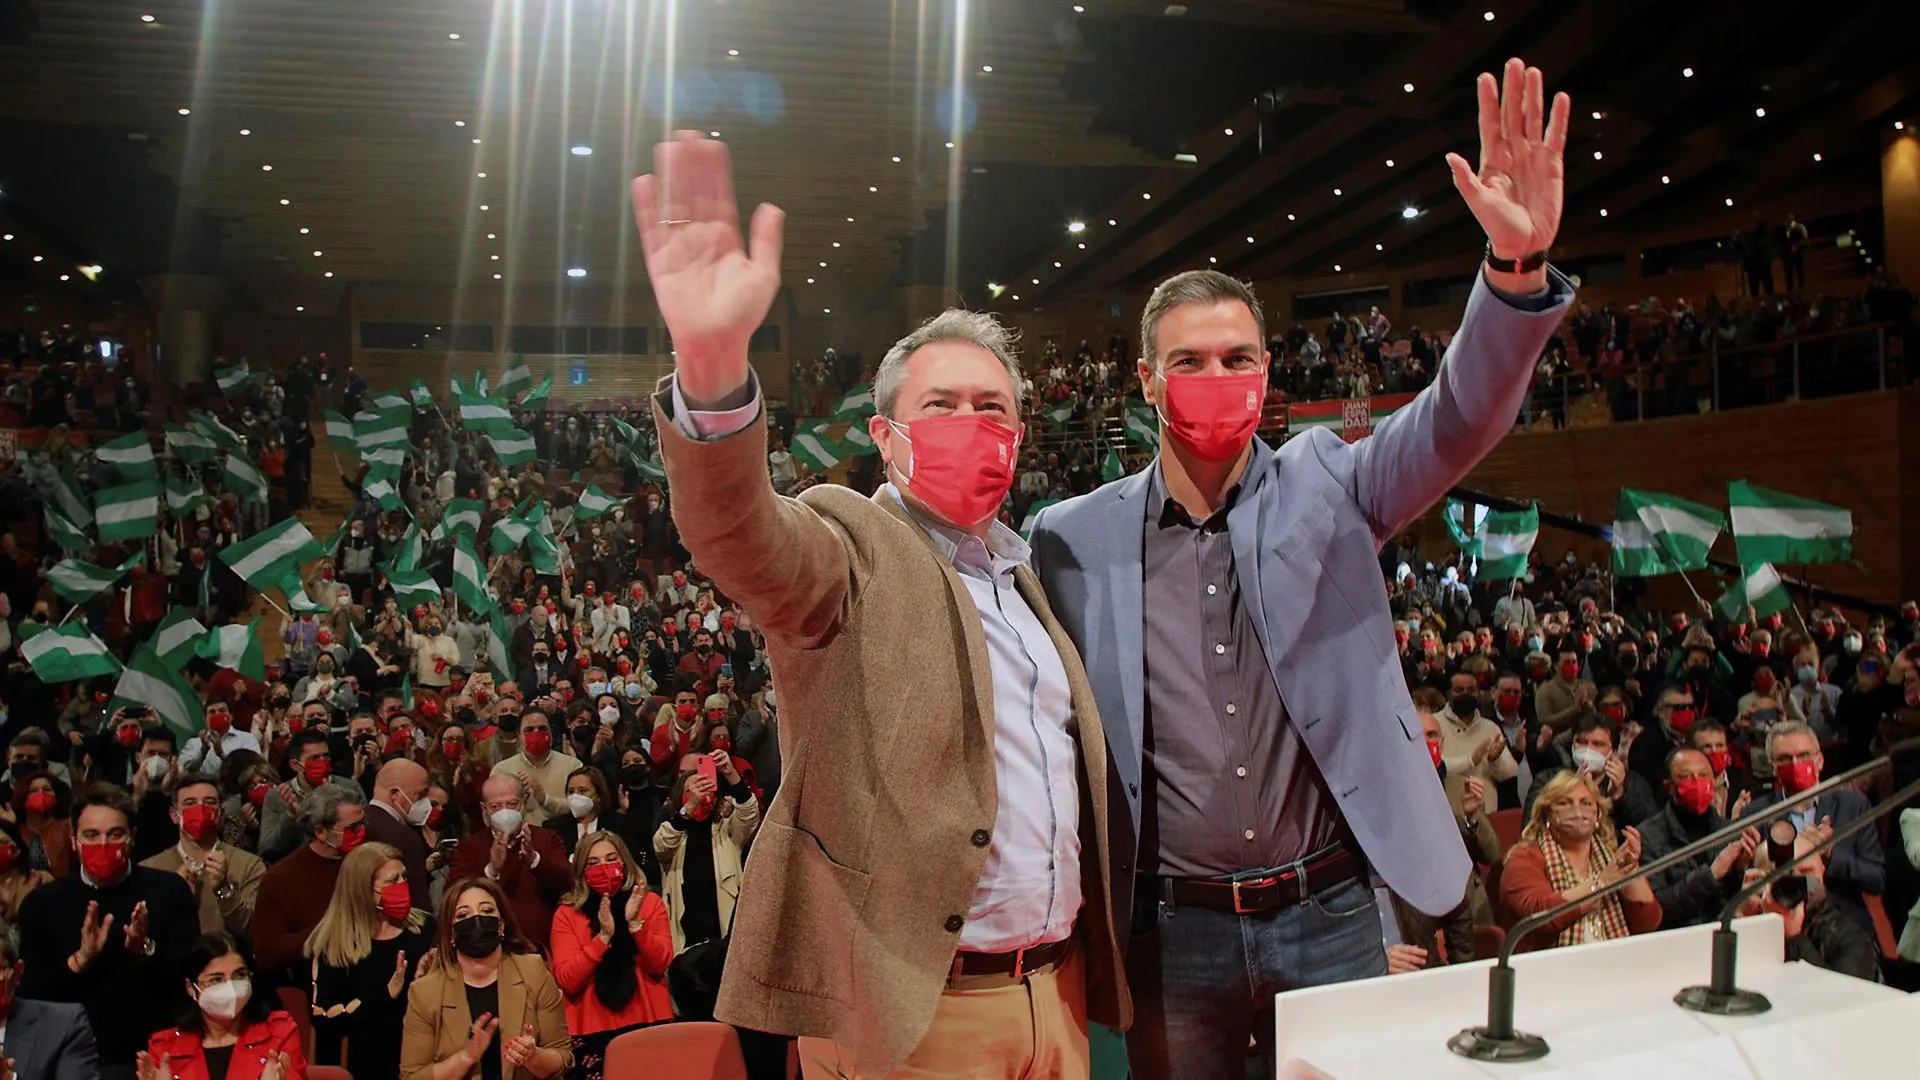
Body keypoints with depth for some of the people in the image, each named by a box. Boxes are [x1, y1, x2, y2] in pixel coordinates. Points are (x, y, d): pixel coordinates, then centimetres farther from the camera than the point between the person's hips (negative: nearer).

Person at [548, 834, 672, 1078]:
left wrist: (635, 923, -18)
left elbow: (660, 965, -6)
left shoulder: (650, 902, 3)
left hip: (648, 1024, 1)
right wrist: (603, 936, -19)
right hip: (593, 1031, -1)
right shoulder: (567, 914, -1)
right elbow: (567, 981, -9)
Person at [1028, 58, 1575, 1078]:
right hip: (1174, 930, 0)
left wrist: (1517, 266, -30)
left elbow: (1459, 417, -14)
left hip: (1328, 915, 1)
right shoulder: (1073, 537, -2)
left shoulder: (1324, 485, 0)